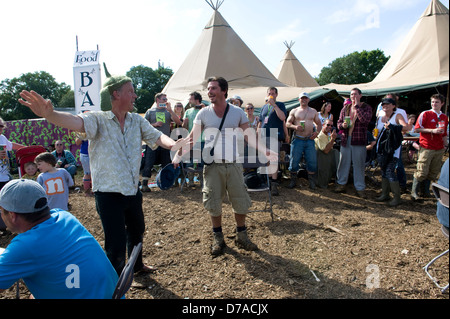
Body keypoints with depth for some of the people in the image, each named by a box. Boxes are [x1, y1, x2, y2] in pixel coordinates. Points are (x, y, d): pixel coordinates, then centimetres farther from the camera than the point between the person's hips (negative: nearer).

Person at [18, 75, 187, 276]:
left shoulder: (137, 120, 3)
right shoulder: (98, 120, -13)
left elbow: (156, 136, -7)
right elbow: (77, 122, -32)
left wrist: (173, 144, -30)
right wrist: (49, 115, -53)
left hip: (133, 190, 6)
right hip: (109, 194, -6)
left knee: (137, 230, 25)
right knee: (116, 244, 1)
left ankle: (137, 265, 53)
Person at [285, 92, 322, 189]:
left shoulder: (313, 111, 15)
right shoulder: (294, 111, 10)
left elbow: (319, 123, 19)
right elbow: (287, 123, 6)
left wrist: (317, 132, 0)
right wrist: (295, 127, -13)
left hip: (310, 140, 1)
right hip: (297, 139, -1)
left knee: (312, 161, -2)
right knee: (294, 161, -1)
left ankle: (312, 182, 10)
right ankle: (293, 181, 13)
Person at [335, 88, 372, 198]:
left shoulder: (366, 107, 1)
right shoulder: (345, 108, 13)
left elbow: (365, 120, -19)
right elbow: (339, 123, 15)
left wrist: (357, 106, -13)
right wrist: (342, 125, -9)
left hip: (359, 141, -3)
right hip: (345, 139, 3)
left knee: (359, 165, 2)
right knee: (343, 162, 8)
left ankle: (360, 188, 13)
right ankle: (341, 184, 22)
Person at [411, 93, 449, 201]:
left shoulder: (444, 117, 14)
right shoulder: (425, 114, -2)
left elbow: (444, 134, 24)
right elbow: (416, 129, -8)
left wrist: (446, 143, 14)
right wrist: (432, 130, -15)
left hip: (439, 149, 6)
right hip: (426, 148, -5)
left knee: (433, 172, 9)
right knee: (421, 172, -7)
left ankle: (426, 191, 22)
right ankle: (414, 192, 2)